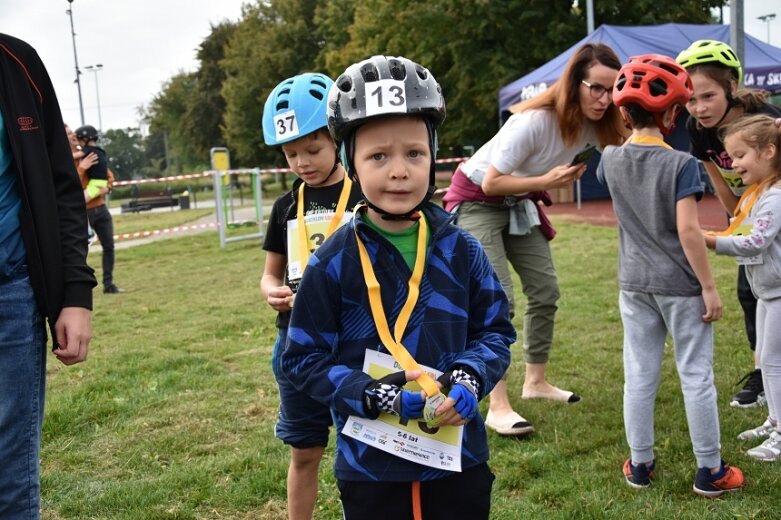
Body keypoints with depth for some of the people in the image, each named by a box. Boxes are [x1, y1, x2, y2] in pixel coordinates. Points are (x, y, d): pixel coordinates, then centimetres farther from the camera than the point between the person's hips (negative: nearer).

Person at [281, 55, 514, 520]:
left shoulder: (461, 250, -4)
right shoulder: (333, 263, -11)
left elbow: (495, 330, 5)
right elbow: (305, 358, -6)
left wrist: (471, 377, -14)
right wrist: (367, 394, -20)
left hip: (459, 458, 2)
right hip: (369, 465, -2)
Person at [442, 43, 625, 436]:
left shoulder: (593, 125, -9)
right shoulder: (536, 121, -31)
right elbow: (491, 183, -26)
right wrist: (546, 181, -34)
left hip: (519, 202, 8)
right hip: (476, 200, -7)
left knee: (546, 291, 6)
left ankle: (535, 381, 23)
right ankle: (498, 407, -13)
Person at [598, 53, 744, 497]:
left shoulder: (612, 159, -1)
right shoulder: (681, 164, -15)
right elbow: (688, 230, -19)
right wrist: (709, 287, -12)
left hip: (634, 284, 5)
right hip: (680, 285, -4)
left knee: (640, 375, 11)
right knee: (696, 376, 6)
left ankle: (640, 464, 21)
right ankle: (710, 471, 16)